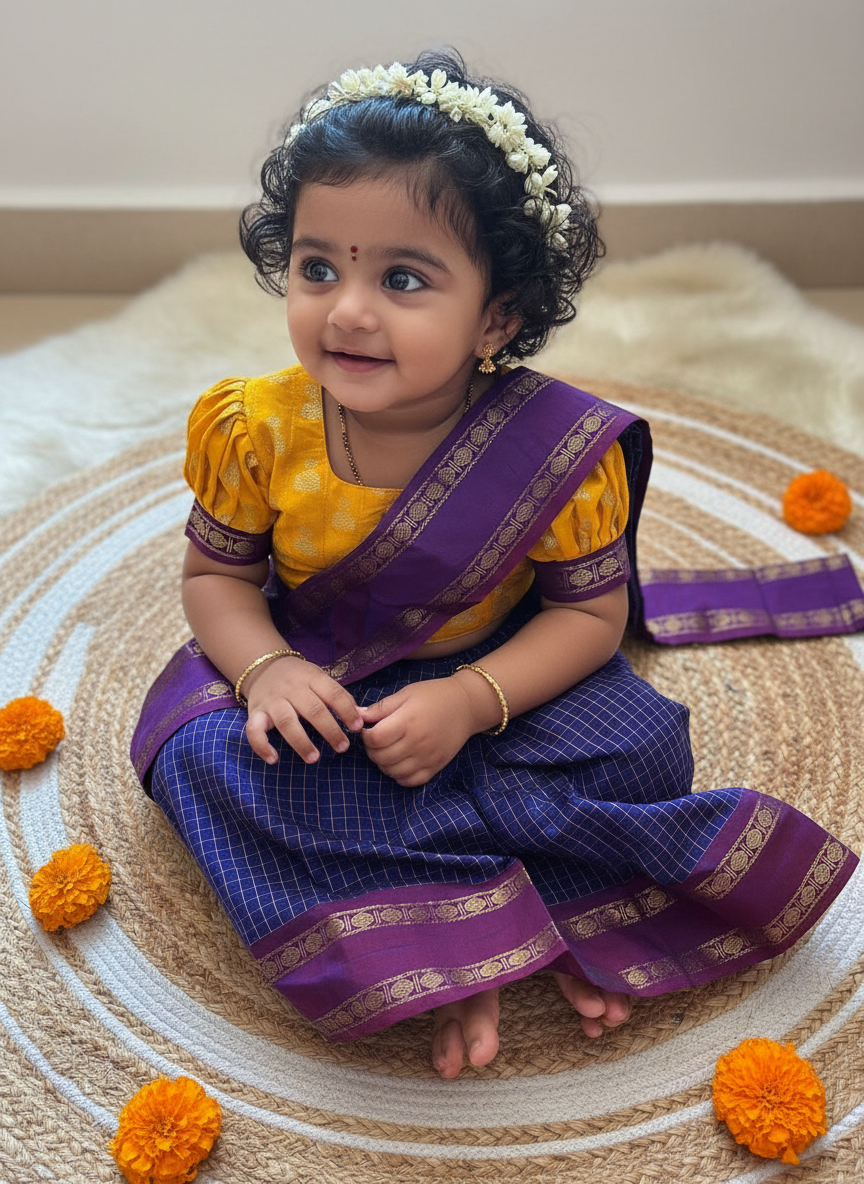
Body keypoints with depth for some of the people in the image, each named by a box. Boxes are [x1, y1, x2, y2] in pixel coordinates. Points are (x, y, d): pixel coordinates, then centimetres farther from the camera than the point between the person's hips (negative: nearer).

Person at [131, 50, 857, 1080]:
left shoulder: (561, 448, -24)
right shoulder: (256, 430, -18)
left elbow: (591, 610, -15)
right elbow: (216, 574, -4)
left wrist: (470, 701, -29)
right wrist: (266, 668, -25)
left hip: (497, 681, -1)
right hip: (317, 679, 2)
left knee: (638, 746, -23)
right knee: (203, 753, -26)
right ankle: (481, 930, -23)